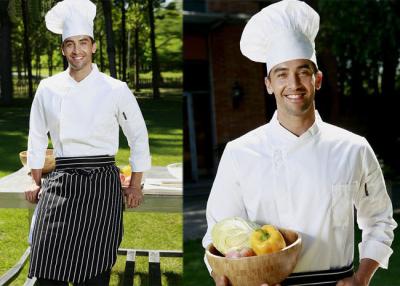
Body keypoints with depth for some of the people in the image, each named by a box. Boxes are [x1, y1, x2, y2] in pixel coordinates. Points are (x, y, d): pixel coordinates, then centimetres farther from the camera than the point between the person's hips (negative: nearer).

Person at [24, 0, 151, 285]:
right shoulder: (49, 88, 4)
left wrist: (136, 186, 8)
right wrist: (36, 183, 15)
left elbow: (138, 136, 7)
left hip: (101, 184, -2)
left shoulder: (116, 90, -2)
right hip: (60, 183, 2)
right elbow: (37, 137, 15)